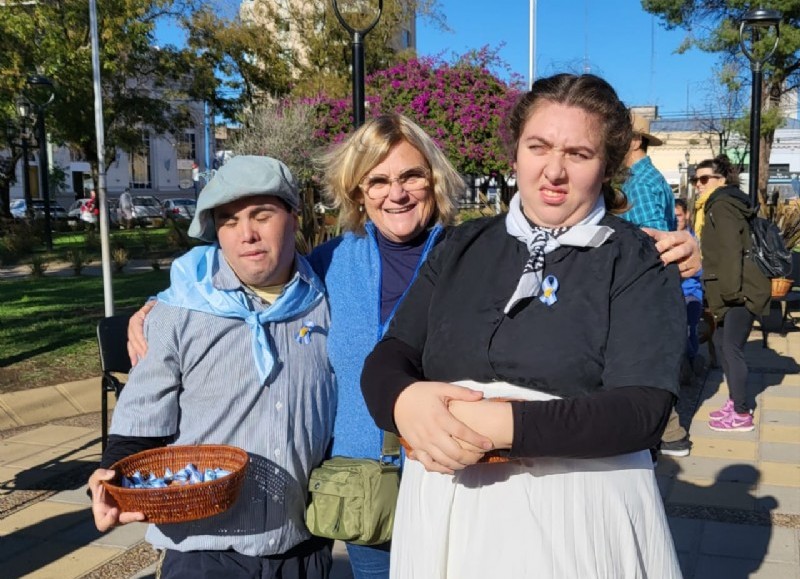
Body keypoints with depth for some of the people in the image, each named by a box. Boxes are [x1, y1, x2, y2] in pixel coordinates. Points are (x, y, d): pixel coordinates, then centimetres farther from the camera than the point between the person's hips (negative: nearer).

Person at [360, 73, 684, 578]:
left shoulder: (637, 263, -5)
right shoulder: (462, 247, 7)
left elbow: (642, 410, -16)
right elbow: (388, 359, 2)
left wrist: (497, 426, -27)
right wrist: (405, 402, -21)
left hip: (575, 513, -3)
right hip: (445, 510, 4)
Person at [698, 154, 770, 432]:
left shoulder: (722, 205, -12)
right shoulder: (728, 203, 20)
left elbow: (730, 251, -21)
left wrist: (730, 290, -22)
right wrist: (722, 292, 22)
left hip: (740, 290, -10)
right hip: (734, 289, 10)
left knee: (731, 348, -6)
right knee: (721, 343, 16)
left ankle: (742, 414, 1)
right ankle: (735, 402, 26)